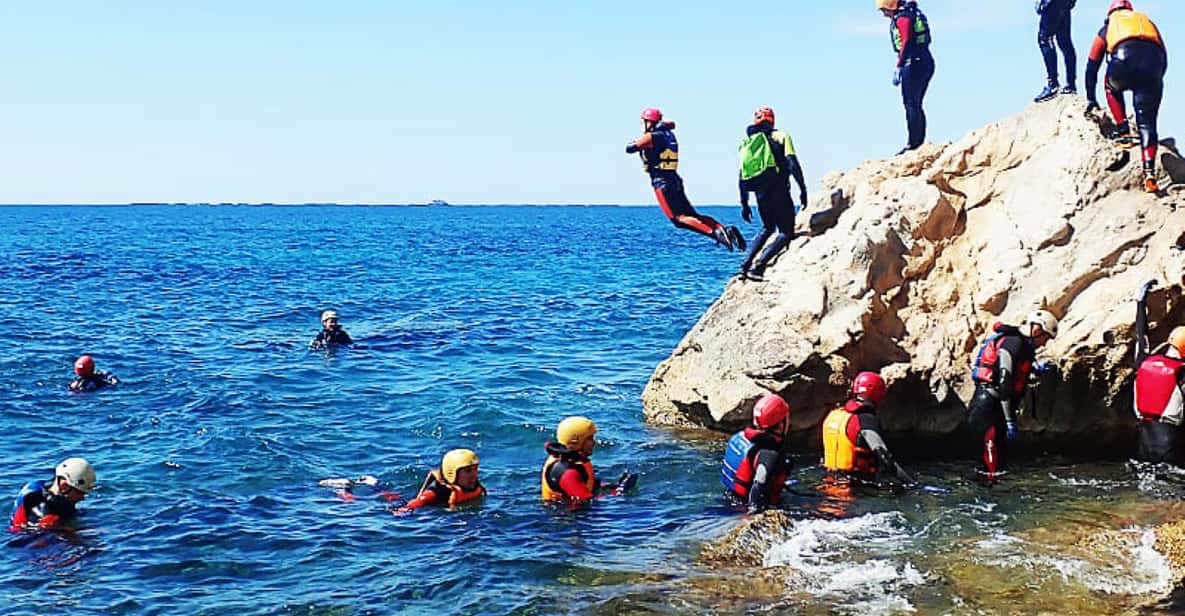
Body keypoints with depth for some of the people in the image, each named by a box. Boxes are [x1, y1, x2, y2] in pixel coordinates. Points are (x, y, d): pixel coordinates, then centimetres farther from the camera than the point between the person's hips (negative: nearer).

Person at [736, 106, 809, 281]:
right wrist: (803, 189, -10)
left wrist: (744, 204, 19)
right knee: (786, 233, 1)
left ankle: (746, 264, 11)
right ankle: (759, 265, -19)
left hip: (761, 195, 6)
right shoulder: (781, 136, 1)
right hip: (779, 192, -5)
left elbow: (742, 177, 14)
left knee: (767, 228, 26)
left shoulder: (746, 142, 15)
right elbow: (793, 164, -12)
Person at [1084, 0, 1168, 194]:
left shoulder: (1108, 28, 34)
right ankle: (1149, 174, -9)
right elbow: (1164, 60, 37)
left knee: (1113, 88, 36)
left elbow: (1092, 65, 36)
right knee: (1147, 123, 5)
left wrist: (1091, 98, 45)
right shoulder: (1147, 22, 39)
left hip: (1123, 58, -1)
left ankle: (1123, 131, 20)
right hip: (1153, 60, 1)